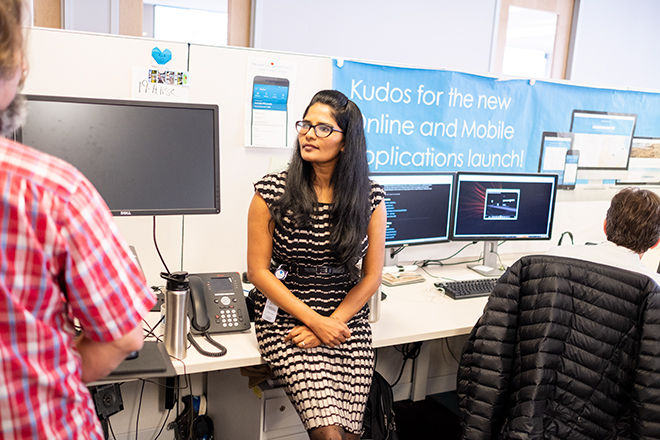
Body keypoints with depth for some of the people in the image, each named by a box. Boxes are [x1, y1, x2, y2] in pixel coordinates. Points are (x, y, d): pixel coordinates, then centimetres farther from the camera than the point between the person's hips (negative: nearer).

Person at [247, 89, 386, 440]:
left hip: (347, 321, 2)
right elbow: (258, 271, -4)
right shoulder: (272, 192, -6)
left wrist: (332, 323, -8)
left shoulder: (369, 197, 0)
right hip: (285, 318, -2)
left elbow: (371, 276, 4)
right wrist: (314, 320, -11)